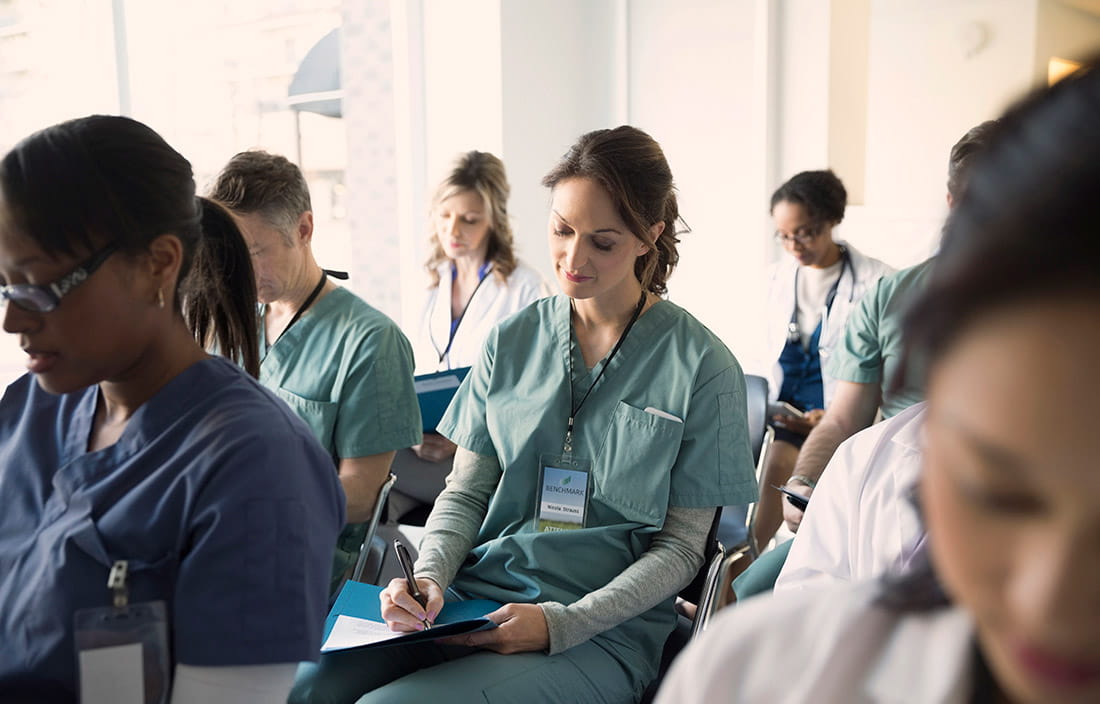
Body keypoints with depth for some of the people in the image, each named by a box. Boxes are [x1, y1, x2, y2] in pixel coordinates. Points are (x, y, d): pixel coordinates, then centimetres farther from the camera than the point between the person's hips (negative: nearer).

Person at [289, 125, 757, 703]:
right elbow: (466, 491, 11)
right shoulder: (512, 341, 7)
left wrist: (559, 624, -15)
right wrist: (429, 576, -9)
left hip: (601, 632, -3)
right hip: (472, 598, 4)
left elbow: (680, 546, -3)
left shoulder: (703, 367, -5)